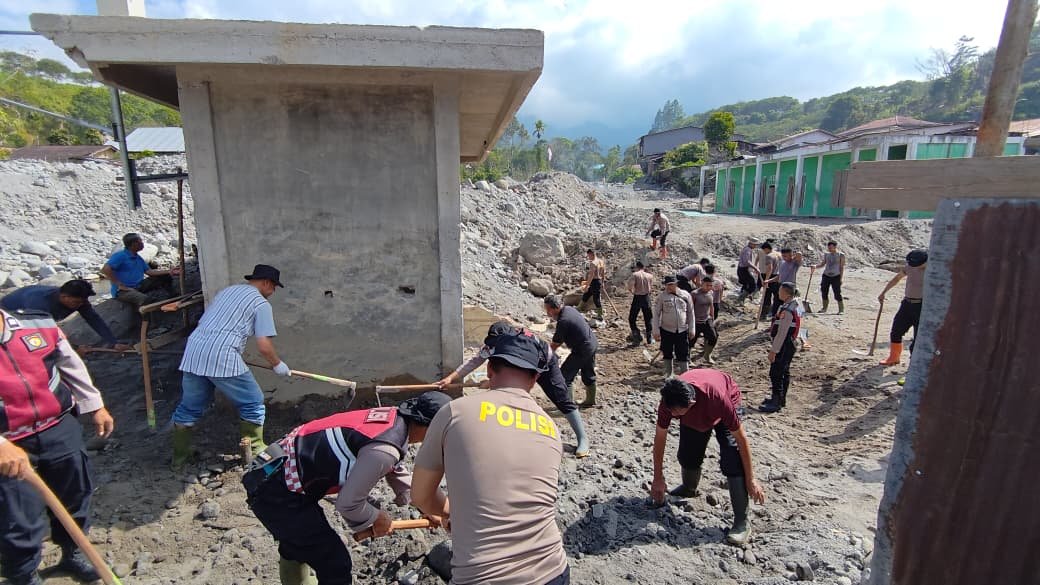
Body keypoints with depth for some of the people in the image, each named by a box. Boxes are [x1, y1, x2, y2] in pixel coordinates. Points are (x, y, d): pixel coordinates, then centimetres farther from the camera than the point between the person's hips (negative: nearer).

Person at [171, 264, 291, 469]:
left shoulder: (226, 291, 22)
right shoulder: (261, 303, 0)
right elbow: (264, 346, -6)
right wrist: (277, 365, 10)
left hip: (192, 353, 8)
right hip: (222, 358, -7)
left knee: (188, 408, 22)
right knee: (252, 404, 8)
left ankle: (179, 457, 34)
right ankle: (255, 452, 16)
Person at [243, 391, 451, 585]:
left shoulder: (392, 417, -1)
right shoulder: (384, 450, -28)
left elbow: (396, 470, 16)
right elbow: (348, 503, -21)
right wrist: (375, 519, -1)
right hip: (277, 495, -10)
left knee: (295, 545, 34)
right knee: (335, 563, -3)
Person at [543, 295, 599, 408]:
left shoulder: (563, 322, -26)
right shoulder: (569, 309, 1)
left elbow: (555, 344, -15)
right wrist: (552, 344, 6)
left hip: (582, 350, -10)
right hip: (592, 344, 10)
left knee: (565, 376, -2)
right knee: (588, 374, 24)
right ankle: (590, 401, 40)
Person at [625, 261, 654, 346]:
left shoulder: (635, 275, -10)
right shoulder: (650, 276, 1)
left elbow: (629, 286, -19)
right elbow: (651, 289, 4)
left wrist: (632, 291, -1)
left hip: (637, 298, -3)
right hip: (646, 297, 4)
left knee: (632, 318, 9)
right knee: (648, 318, 15)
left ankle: (637, 337, 2)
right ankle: (650, 338, 20)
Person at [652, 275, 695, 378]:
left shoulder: (685, 295, -1)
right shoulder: (661, 297, -6)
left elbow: (690, 313, 6)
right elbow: (656, 314, -4)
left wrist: (691, 330, 5)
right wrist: (656, 331, -8)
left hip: (682, 330, 1)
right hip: (666, 330, 0)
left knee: (684, 354, 3)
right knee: (667, 354, 12)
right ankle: (669, 374, 30)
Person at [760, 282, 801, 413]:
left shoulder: (787, 310, -24)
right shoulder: (795, 306, 7)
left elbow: (782, 333, -24)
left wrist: (773, 350, -20)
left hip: (783, 346, -10)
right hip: (790, 345, 10)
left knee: (775, 373, -3)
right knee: (785, 372, 18)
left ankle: (776, 402, 5)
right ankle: (780, 398, 31)